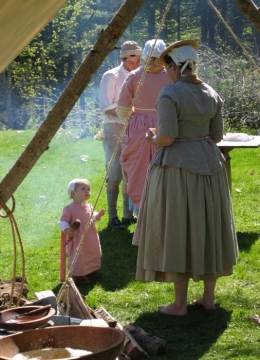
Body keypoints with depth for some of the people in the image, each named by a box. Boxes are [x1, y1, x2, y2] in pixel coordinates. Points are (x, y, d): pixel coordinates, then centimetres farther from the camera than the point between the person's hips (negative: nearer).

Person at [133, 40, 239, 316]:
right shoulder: (212, 94, 6)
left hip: (177, 166, -6)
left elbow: (167, 137, -20)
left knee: (177, 233, 0)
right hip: (209, 163, 7)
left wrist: (152, 140, 1)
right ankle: (208, 297, 22)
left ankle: (180, 304, 5)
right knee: (207, 229, 14)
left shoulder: (169, 94, -15)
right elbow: (216, 136, 9)